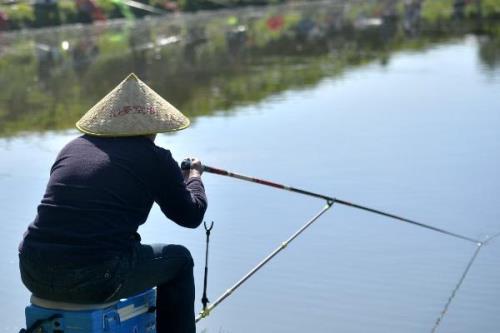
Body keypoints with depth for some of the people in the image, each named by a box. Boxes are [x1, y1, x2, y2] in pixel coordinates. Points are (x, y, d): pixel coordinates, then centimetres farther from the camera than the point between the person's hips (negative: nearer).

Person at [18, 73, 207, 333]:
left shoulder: (73, 147, 13)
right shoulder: (155, 159, -1)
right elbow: (192, 216, 12)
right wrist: (194, 175, 32)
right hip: (94, 281, -6)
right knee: (179, 260, 18)